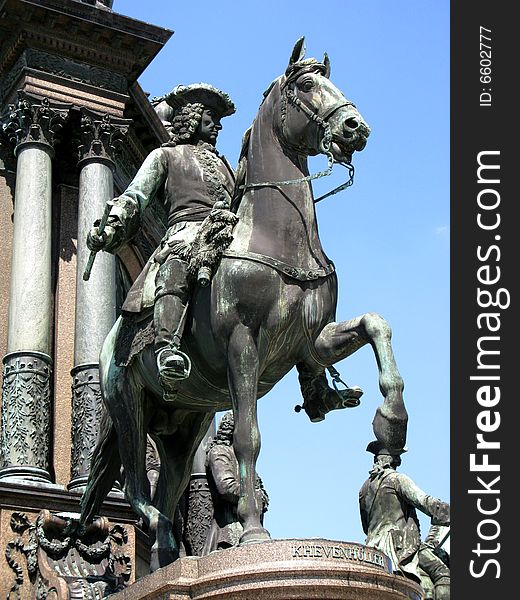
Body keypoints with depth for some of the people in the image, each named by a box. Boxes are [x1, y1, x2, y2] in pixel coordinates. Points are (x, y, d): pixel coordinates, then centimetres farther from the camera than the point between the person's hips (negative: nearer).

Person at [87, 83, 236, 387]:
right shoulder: (165, 156, 26)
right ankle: (168, 349, -59)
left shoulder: (224, 165, 41)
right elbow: (135, 197, 12)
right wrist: (111, 226, -7)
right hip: (186, 230, -7)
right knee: (175, 270, -40)